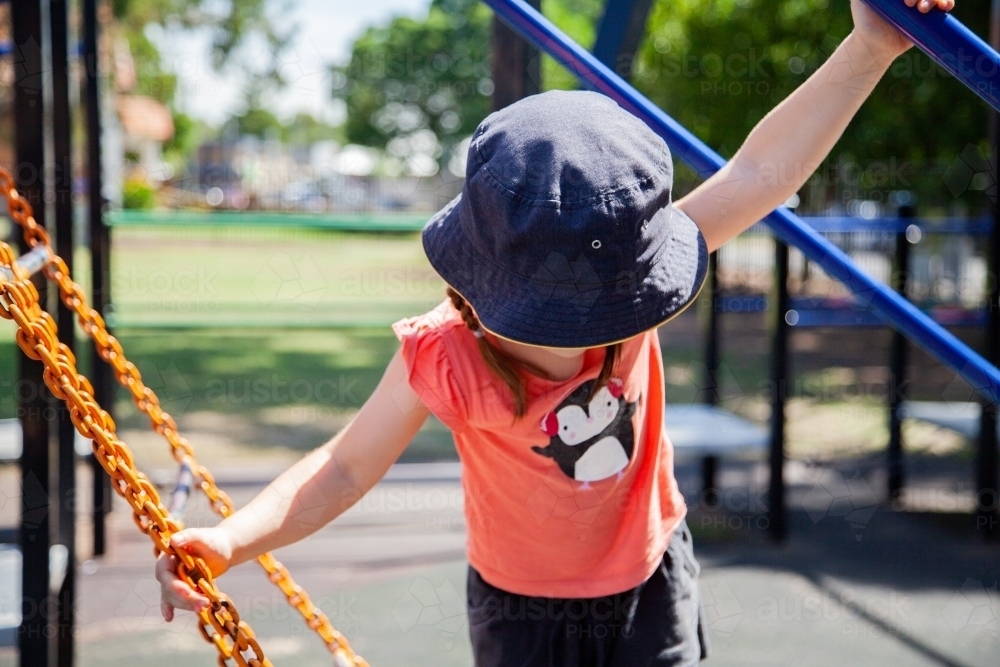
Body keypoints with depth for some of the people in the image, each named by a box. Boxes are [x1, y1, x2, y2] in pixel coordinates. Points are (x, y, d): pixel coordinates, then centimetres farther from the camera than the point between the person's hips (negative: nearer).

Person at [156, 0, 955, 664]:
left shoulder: (617, 275, -21)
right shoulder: (442, 360, -27)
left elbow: (760, 172, -22)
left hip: (651, 584, 3)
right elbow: (348, 466, -18)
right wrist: (232, 539, -32)